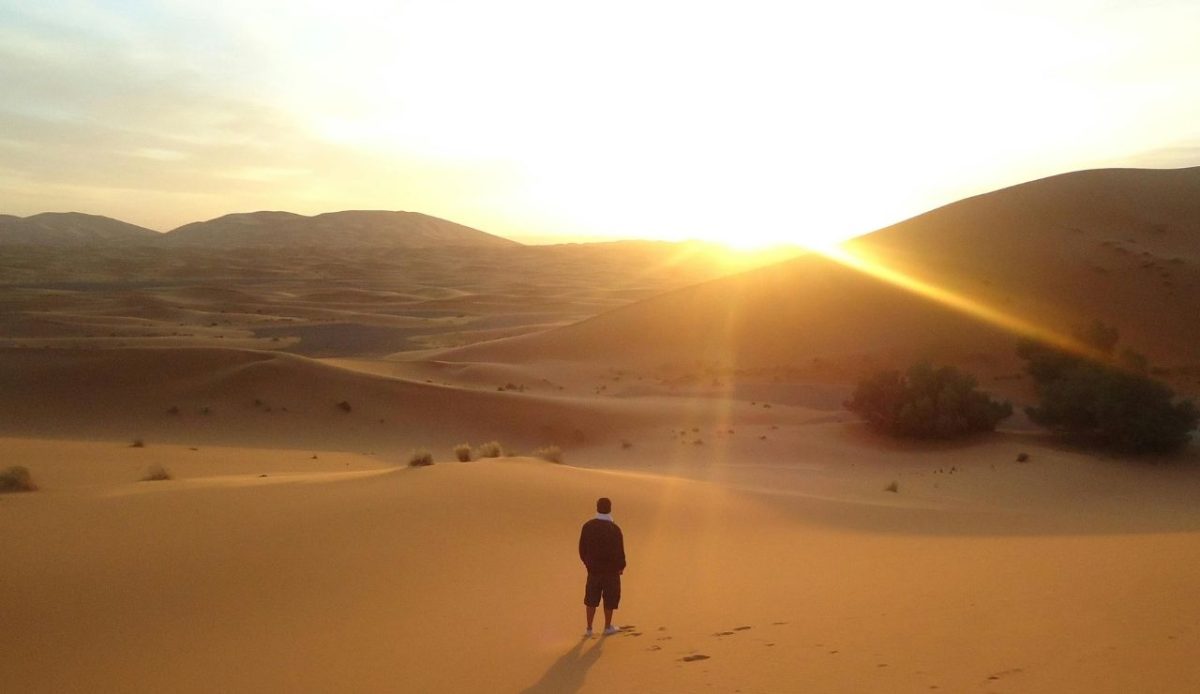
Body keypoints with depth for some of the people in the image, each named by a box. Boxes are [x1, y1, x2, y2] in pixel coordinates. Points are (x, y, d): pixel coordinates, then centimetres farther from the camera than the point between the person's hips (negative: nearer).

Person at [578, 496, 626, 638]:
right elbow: (619, 551, -15)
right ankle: (607, 627, 24)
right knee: (610, 599, 13)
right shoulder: (614, 529, -19)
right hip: (611, 570, -3)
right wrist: (621, 567, 3)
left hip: (593, 569, 3)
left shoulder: (588, 526, -7)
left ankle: (589, 629, 17)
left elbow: (582, 548, 0)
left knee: (591, 599, 15)